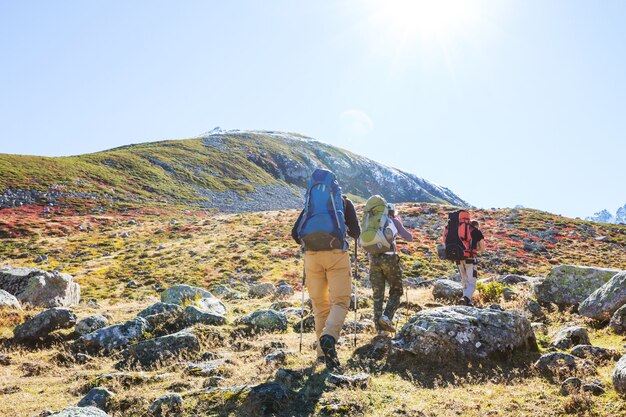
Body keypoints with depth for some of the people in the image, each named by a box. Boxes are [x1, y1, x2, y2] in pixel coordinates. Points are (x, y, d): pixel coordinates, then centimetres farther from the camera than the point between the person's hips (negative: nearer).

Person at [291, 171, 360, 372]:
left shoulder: (311, 204, 19)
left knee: (320, 304, 11)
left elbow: (295, 233, 11)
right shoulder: (345, 202, 14)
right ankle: (329, 338, -30)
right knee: (340, 302, -3)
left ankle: (323, 352, 9)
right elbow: (356, 233, 10)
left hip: (312, 255, 3)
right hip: (337, 254, -2)